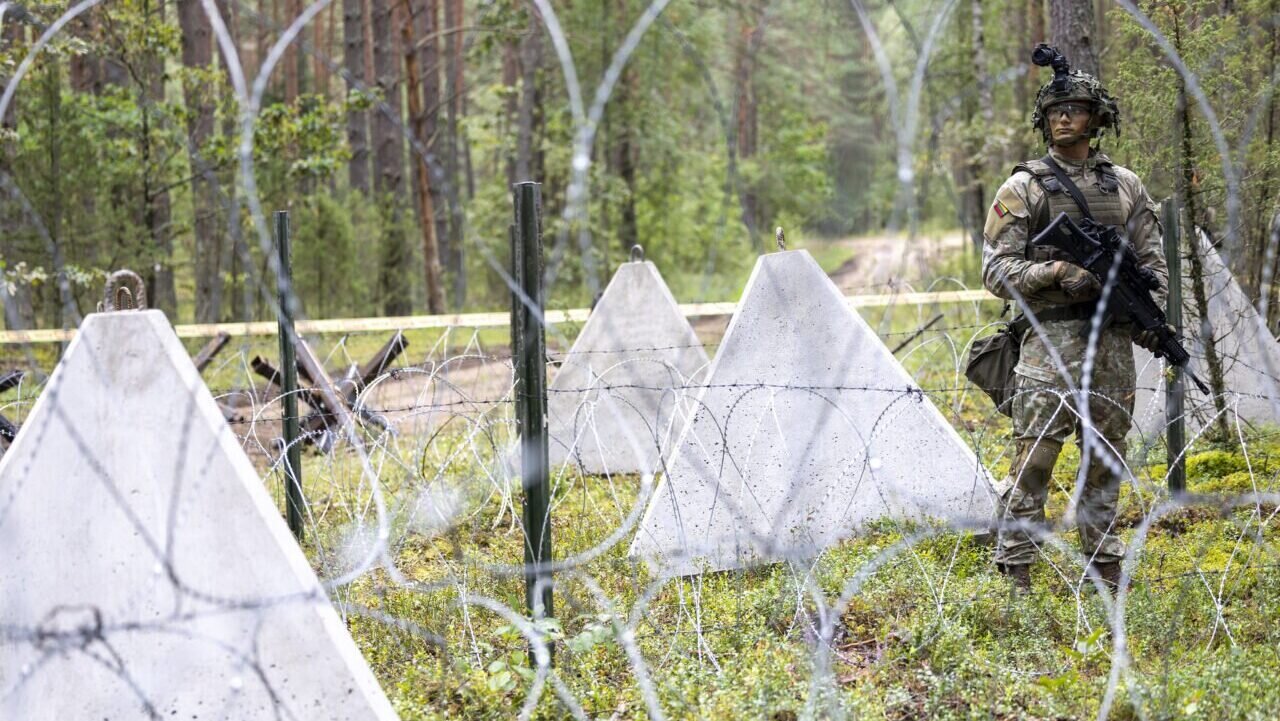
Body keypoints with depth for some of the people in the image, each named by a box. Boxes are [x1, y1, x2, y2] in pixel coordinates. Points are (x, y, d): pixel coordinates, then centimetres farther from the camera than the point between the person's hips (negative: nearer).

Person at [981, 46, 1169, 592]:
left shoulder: (1125, 186, 13)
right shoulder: (1023, 188, 1)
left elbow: (1152, 260, 14)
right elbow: (996, 270, -3)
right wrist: (1058, 271, -18)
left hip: (1114, 343, 4)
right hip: (1051, 340, -4)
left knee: (1105, 461, 10)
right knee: (1033, 461, -6)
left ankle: (1104, 568, 20)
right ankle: (1015, 574, -1)